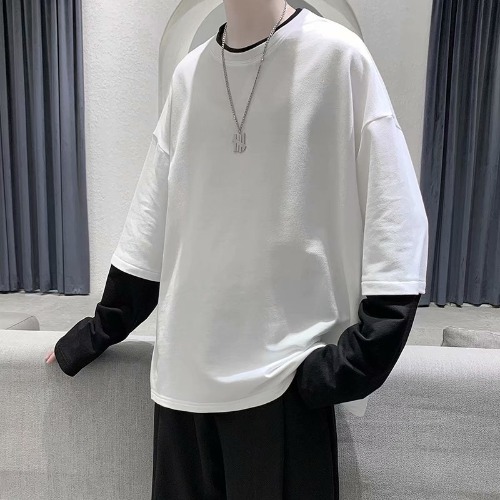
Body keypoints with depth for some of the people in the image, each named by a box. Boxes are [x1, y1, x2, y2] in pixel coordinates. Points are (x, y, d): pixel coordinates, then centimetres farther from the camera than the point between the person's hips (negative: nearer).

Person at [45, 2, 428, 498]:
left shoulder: (338, 56, -5)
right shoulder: (188, 74, 8)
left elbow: (395, 220, -7)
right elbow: (151, 225, 11)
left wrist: (353, 361, -12)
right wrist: (98, 331, 13)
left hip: (283, 373, -3)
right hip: (185, 370, 4)